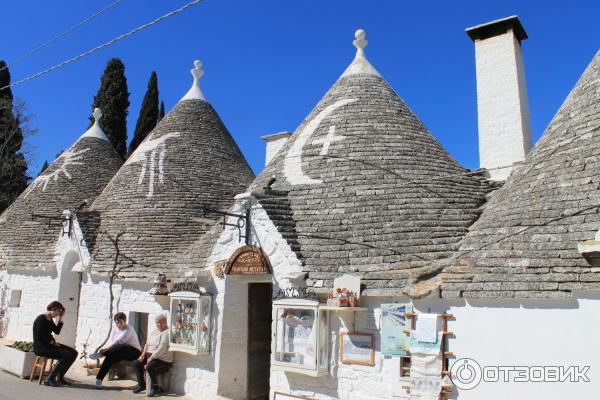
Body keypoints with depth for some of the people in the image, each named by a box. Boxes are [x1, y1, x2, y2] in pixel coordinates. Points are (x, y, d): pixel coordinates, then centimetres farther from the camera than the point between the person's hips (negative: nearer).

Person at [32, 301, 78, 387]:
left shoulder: (50, 319, 14)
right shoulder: (41, 319, -14)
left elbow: (57, 331, 17)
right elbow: (40, 337, -19)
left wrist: (61, 318, 11)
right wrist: (53, 342, -13)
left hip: (49, 345, 9)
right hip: (41, 347, -9)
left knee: (73, 353, -3)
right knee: (67, 355, -25)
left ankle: (60, 378, 3)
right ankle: (49, 379, -16)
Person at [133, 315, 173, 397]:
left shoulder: (167, 333, -16)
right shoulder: (154, 332, 15)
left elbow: (161, 349, -23)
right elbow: (147, 344, 17)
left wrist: (151, 358, -23)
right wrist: (143, 354, 2)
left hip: (163, 359, -9)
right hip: (150, 355, 9)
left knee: (149, 366, -31)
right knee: (137, 363, -2)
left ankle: (155, 387, -10)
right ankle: (141, 384, 11)